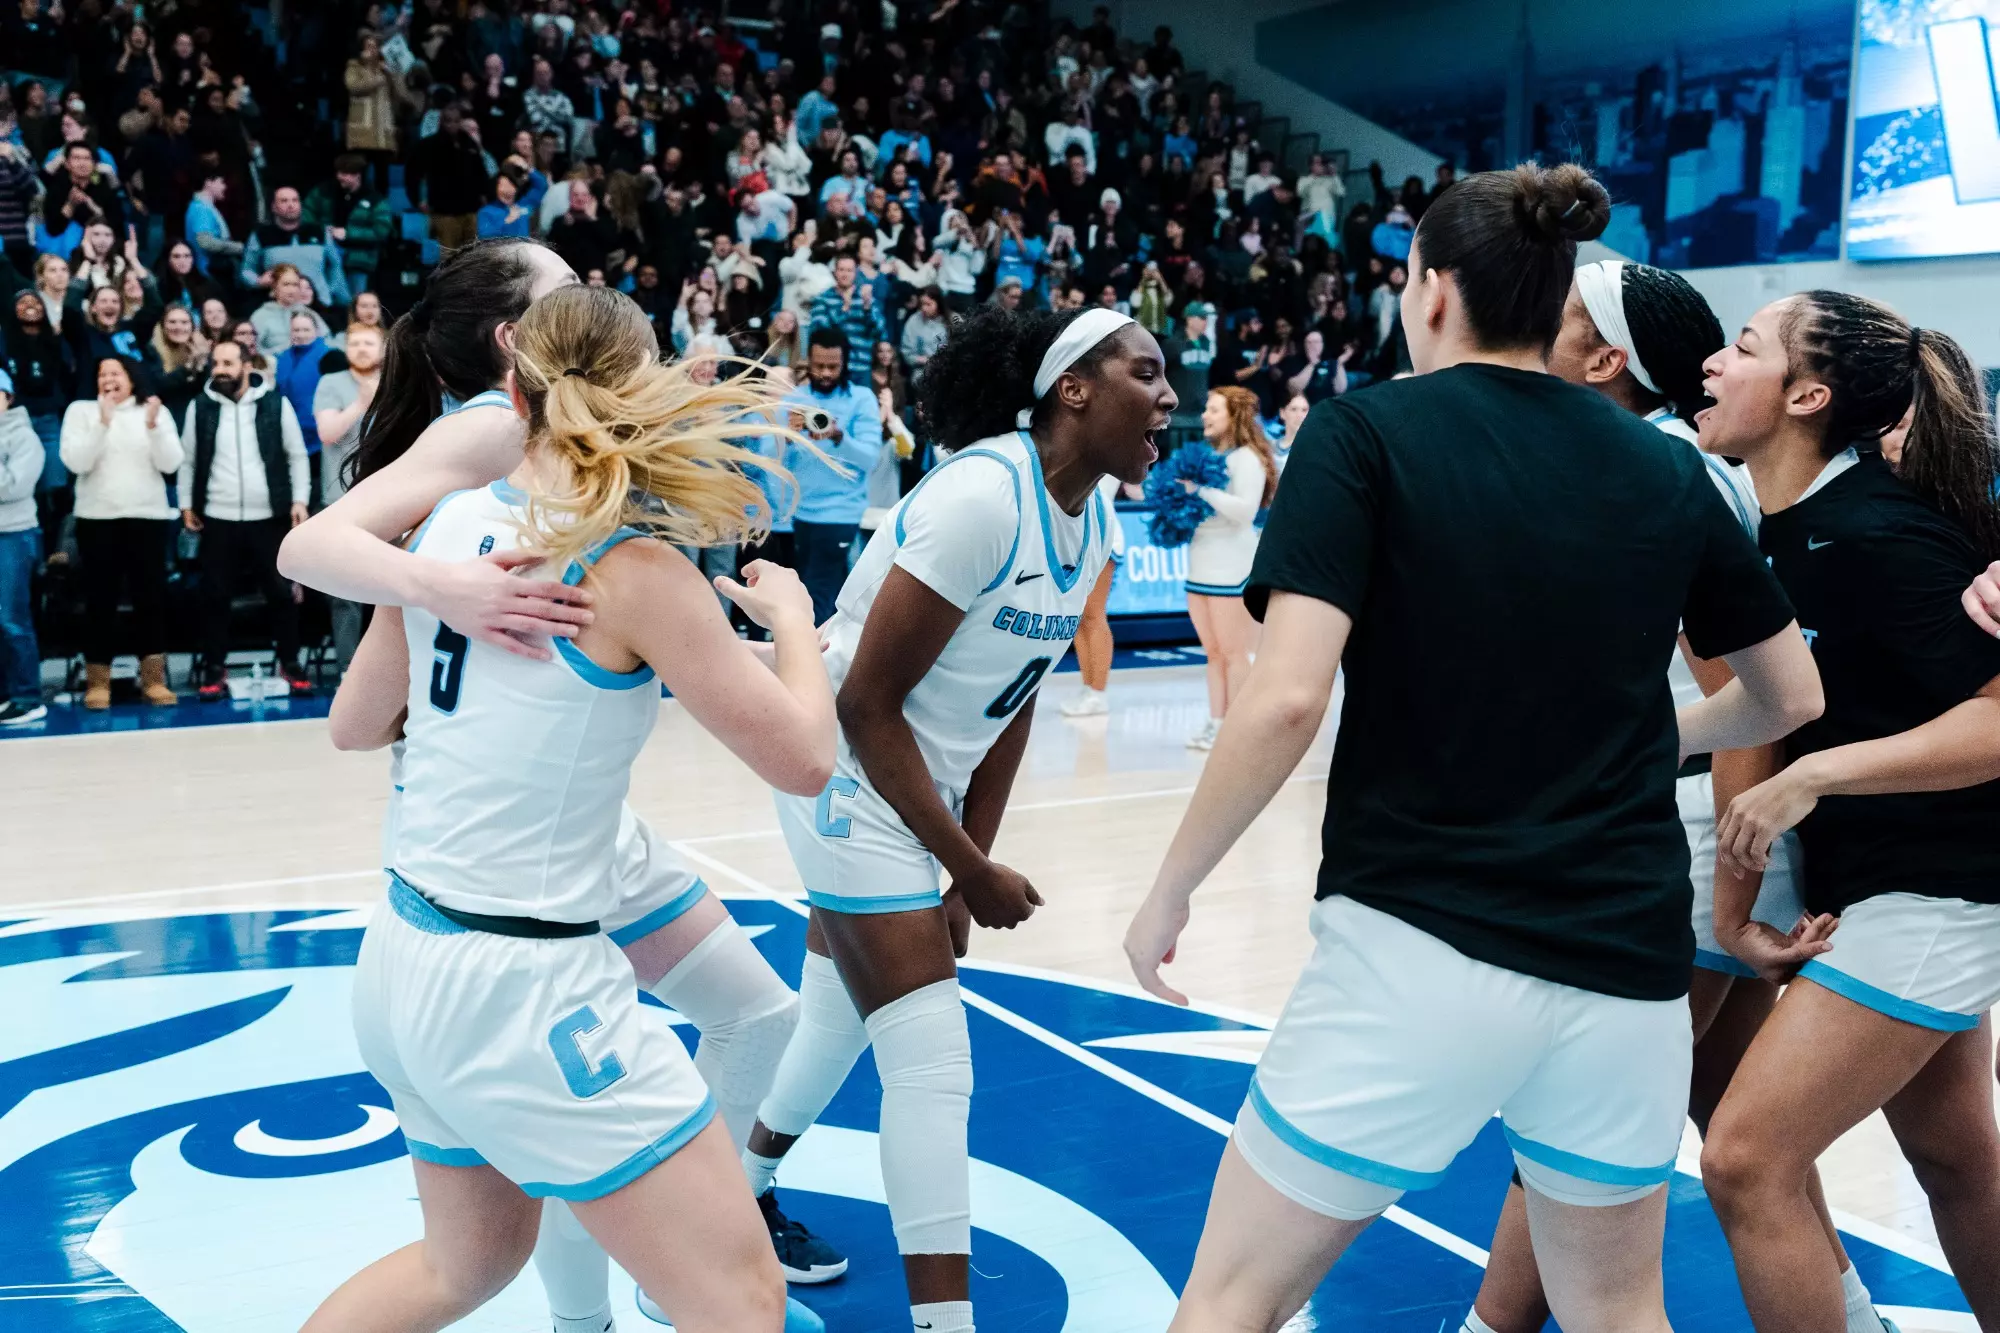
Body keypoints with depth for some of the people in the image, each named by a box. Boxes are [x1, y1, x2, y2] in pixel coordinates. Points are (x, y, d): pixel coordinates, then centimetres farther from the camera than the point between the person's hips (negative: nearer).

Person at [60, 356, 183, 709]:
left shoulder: (155, 411, 6)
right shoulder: (80, 410, 4)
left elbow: (170, 463, -4)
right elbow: (75, 462, -8)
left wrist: (153, 426, -19)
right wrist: (103, 422, -18)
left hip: (148, 517, 1)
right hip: (97, 518, -1)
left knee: (152, 596, 1)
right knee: (100, 600, 1)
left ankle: (153, 679, 6)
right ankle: (97, 682, 6)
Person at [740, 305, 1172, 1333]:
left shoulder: (1093, 524, 0)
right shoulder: (982, 495, -25)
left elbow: (1014, 700, 8)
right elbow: (866, 703, -23)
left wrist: (973, 865, 5)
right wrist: (969, 867, -17)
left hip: (924, 785, 9)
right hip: (852, 777, -9)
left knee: (843, 1010, 24)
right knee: (932, 1064, -9)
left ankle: (744, 1194, 48)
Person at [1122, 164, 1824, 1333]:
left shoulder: (1365, 431, -5)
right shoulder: (1666, 469, 7)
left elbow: (1287, 700, -17)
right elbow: (1793, 697, 17)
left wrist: (1171, 890, -4)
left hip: (1416, 956, -4)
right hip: (1629, 972, 5)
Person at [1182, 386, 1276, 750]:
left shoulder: (1247, 458, -9)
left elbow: (1245, 509, -21)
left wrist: (1201, 488, -21)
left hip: (1231, 566, -8)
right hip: (1200, 563, 8)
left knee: (1233, 651, -3)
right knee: (1213, 652, 11)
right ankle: (1215, 723, 16)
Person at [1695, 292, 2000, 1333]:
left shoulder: (1876, 535, -22)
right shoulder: (1783, 534, 5)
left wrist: (1812, 776, -28)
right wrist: (1733, 900, 3)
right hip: (1868, 885, 9)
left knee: (1747, 1161, -9)